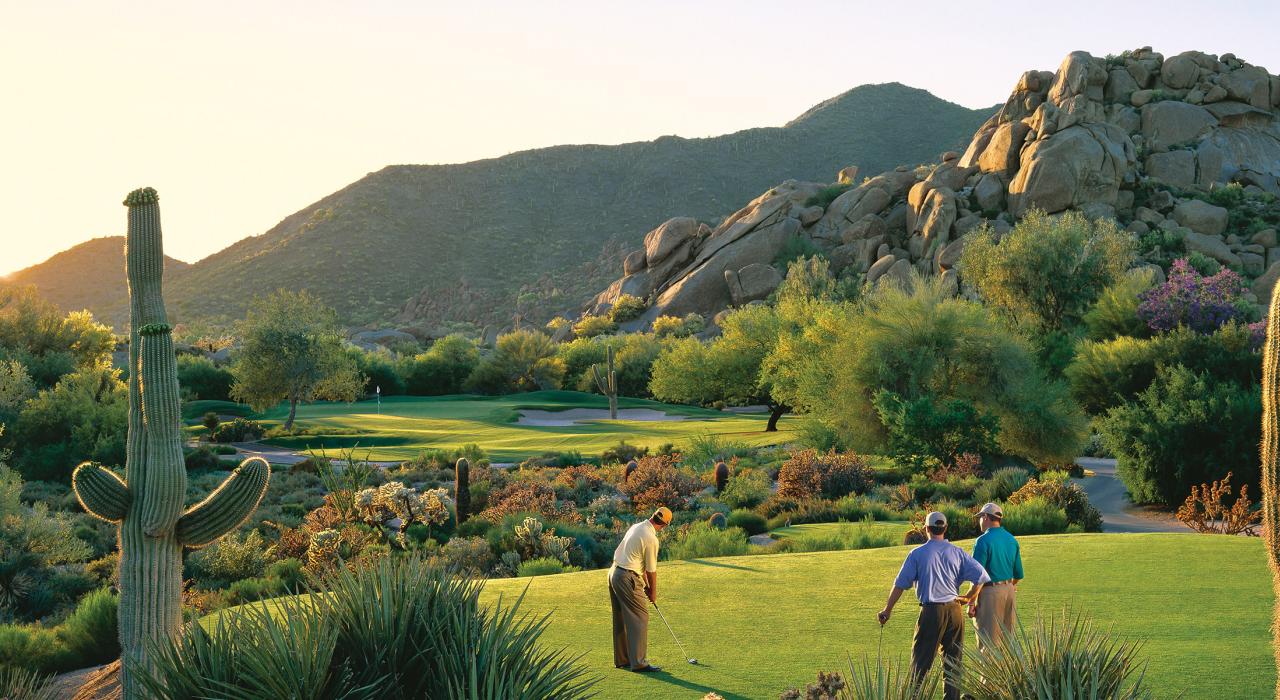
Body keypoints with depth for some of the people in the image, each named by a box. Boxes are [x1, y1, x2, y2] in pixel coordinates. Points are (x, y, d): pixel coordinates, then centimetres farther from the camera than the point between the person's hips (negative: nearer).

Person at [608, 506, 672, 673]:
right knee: (639, 618, -5)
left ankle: (622, 659, 22)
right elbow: (651, 570, -8)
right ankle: (638, 662, -8)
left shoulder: (636, 527, 10)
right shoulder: (651, 539, -17)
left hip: (614, 572, 9)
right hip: (628, 578, -9)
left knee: (621, 620, 15)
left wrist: (646, 584, 17)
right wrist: (653, 593, 7)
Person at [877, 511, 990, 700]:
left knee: (921, 658, 1)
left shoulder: (917, 554, -2)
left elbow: (900, 584, -2)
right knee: (953, 659, 11)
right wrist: (969, 598, 12)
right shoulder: (957, 553, 5)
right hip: (954, 610, 3)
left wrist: (887, 610, 4)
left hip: (931, 611, -3)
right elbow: (981, 576, -2)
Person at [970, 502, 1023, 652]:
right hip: (1009, 591, 7)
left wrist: (971, 604, -13)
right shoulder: (1012, 540, 9)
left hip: (990, 591, -7)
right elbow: (1018, 574, 13)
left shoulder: (983, 541, -13)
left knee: (988, 642, -2)